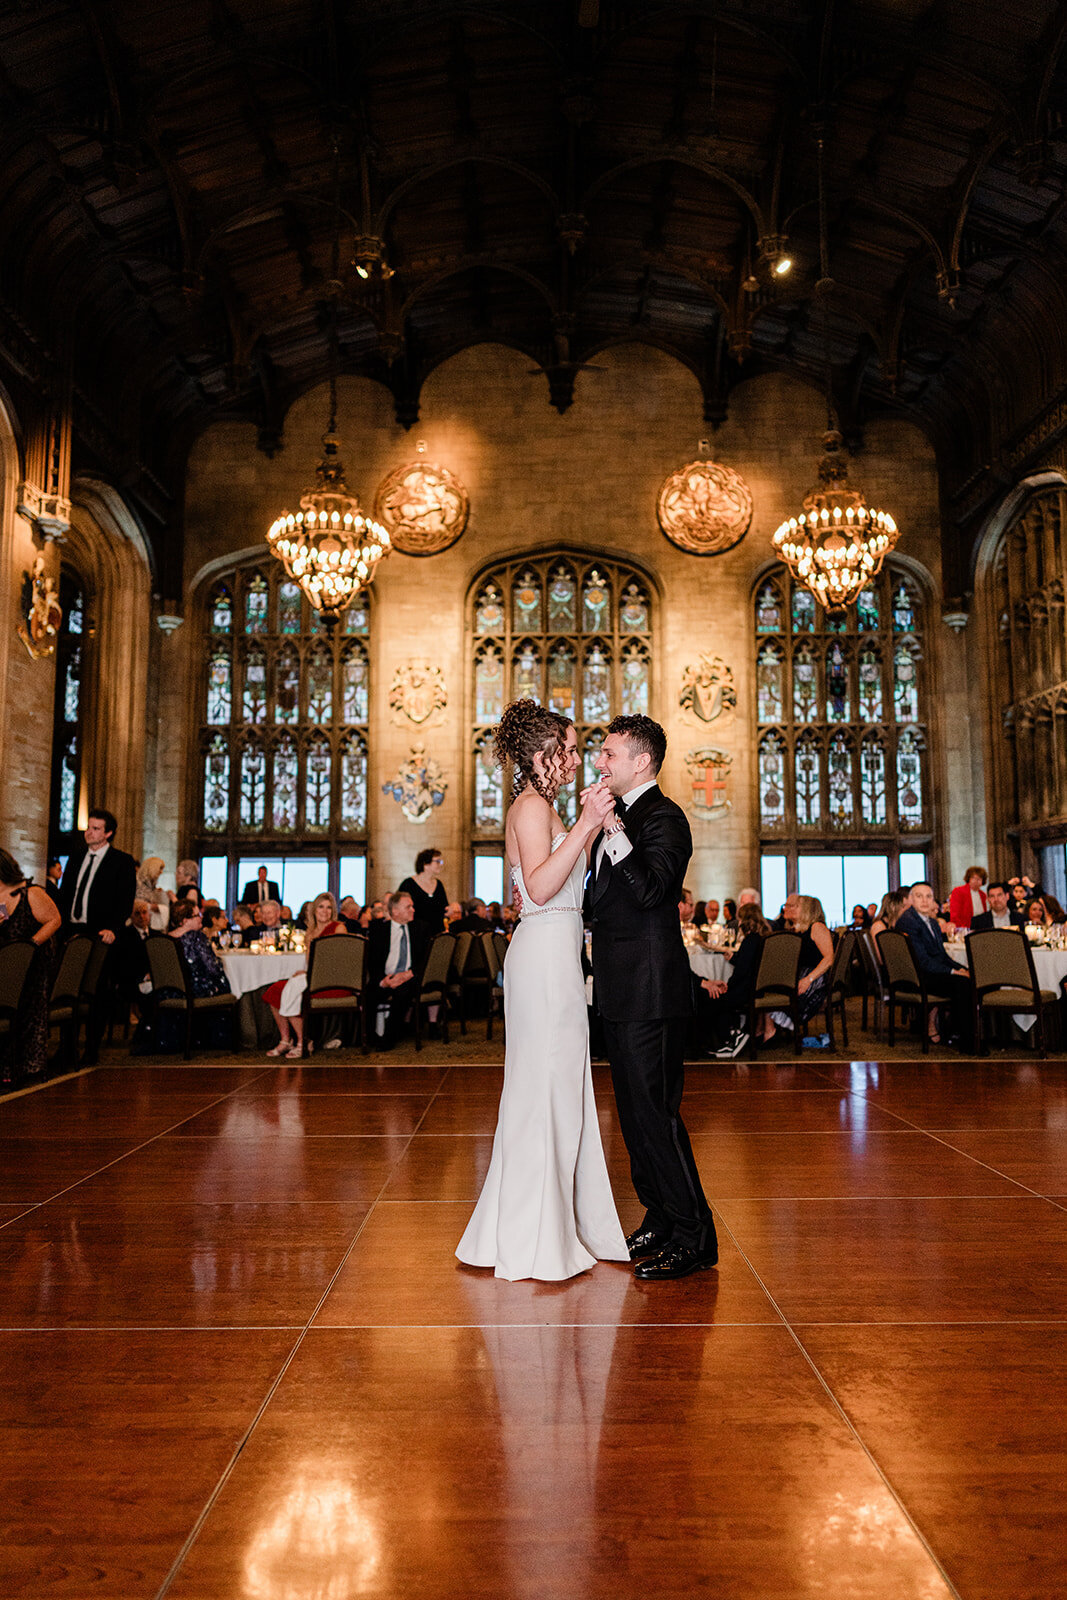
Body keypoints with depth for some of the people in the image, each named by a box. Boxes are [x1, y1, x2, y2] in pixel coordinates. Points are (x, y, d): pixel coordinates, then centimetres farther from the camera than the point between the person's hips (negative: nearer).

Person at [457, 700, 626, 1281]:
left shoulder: (543, 808, 19)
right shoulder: (531, 807, -12)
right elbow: (540, 886, -24)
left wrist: (590, 826, 14)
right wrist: (586, 826, -23)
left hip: (558, 955, 10)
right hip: (544, 955, -10)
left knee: (558, 1092, 15)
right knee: (545, 1091, -4)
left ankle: (560, 1225, 27)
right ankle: (533, 1243, 6)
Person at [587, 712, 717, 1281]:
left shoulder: (663, 817, -12)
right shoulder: (621, 816, 18)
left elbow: (651, 888, -28)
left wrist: (613, 830, -32)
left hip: (652, 991, -10)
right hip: (621, 990, 10)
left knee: (654, 1111, -6)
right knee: (634, 1111, 16)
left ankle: (694, 1239, 4)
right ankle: (660, 1220, 28)